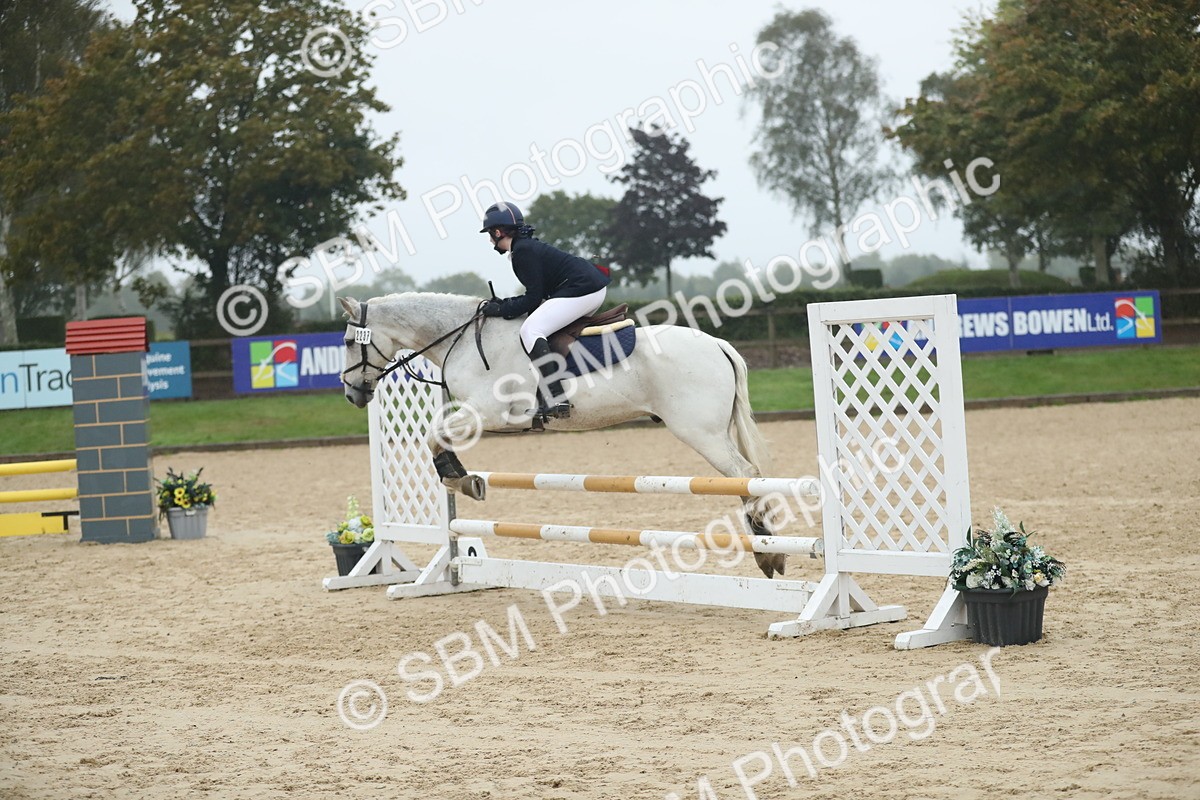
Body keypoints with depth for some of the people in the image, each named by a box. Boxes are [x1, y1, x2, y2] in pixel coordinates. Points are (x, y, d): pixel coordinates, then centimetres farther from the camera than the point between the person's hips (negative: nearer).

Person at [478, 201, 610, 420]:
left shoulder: (522, 251, -10)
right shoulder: (528, 246, 21)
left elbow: (533, 298, -13)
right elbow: (539, 293, 22)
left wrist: (502, 309, -8)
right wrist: (502, 303, 15)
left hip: (581, 290, -11)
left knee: (531, 331, -18)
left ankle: (555, 401, -30)